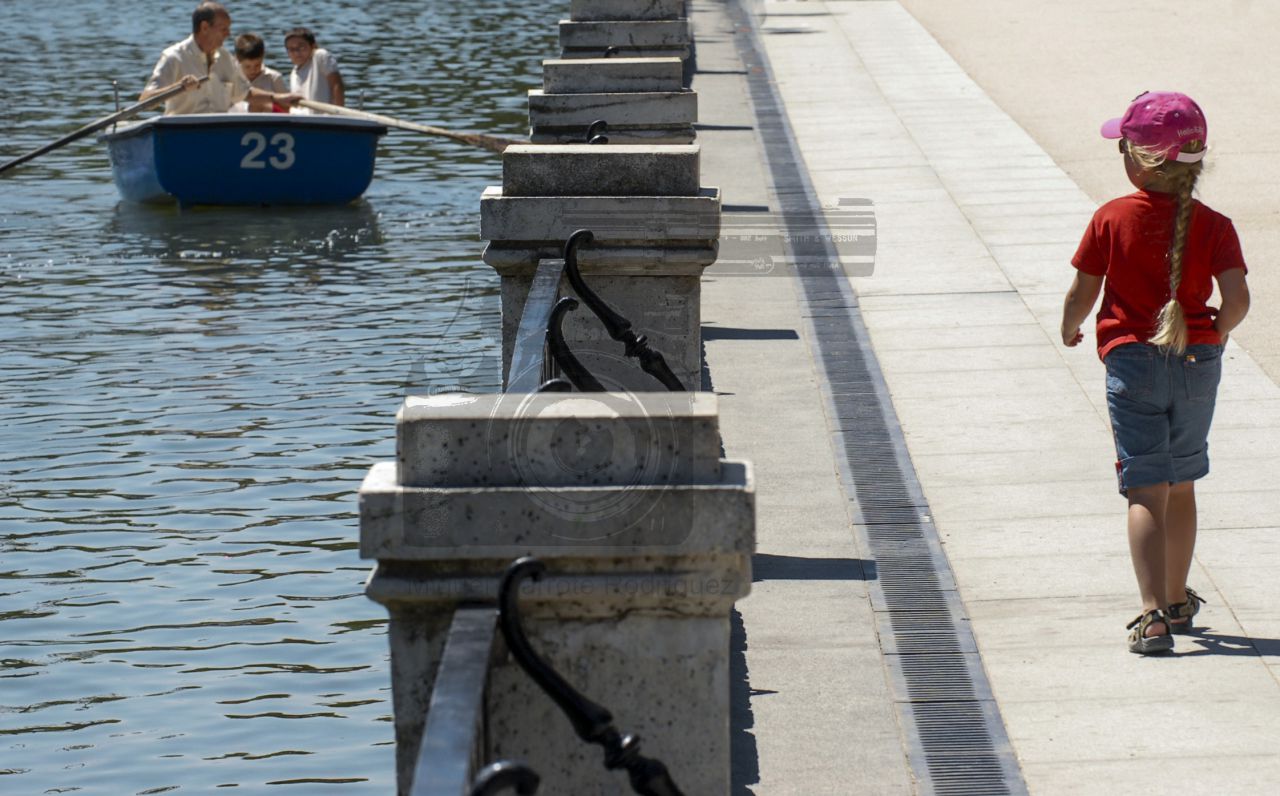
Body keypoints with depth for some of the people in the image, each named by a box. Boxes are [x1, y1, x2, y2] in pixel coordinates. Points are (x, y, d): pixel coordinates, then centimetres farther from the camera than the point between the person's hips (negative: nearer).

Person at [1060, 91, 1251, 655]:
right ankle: (1177, 602, 33)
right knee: (1181, 486, 20)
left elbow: (1082, 294, -3)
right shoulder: (1213, 226, -3)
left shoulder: (1111, 219, -7)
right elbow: (1237, 298, -14)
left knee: (1146, 492, -6)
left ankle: (1153, 615, -20)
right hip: (1198, 363, 3)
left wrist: (1069, 328, 19)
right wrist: (1215, 336, 7)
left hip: (1132, 361, -3)